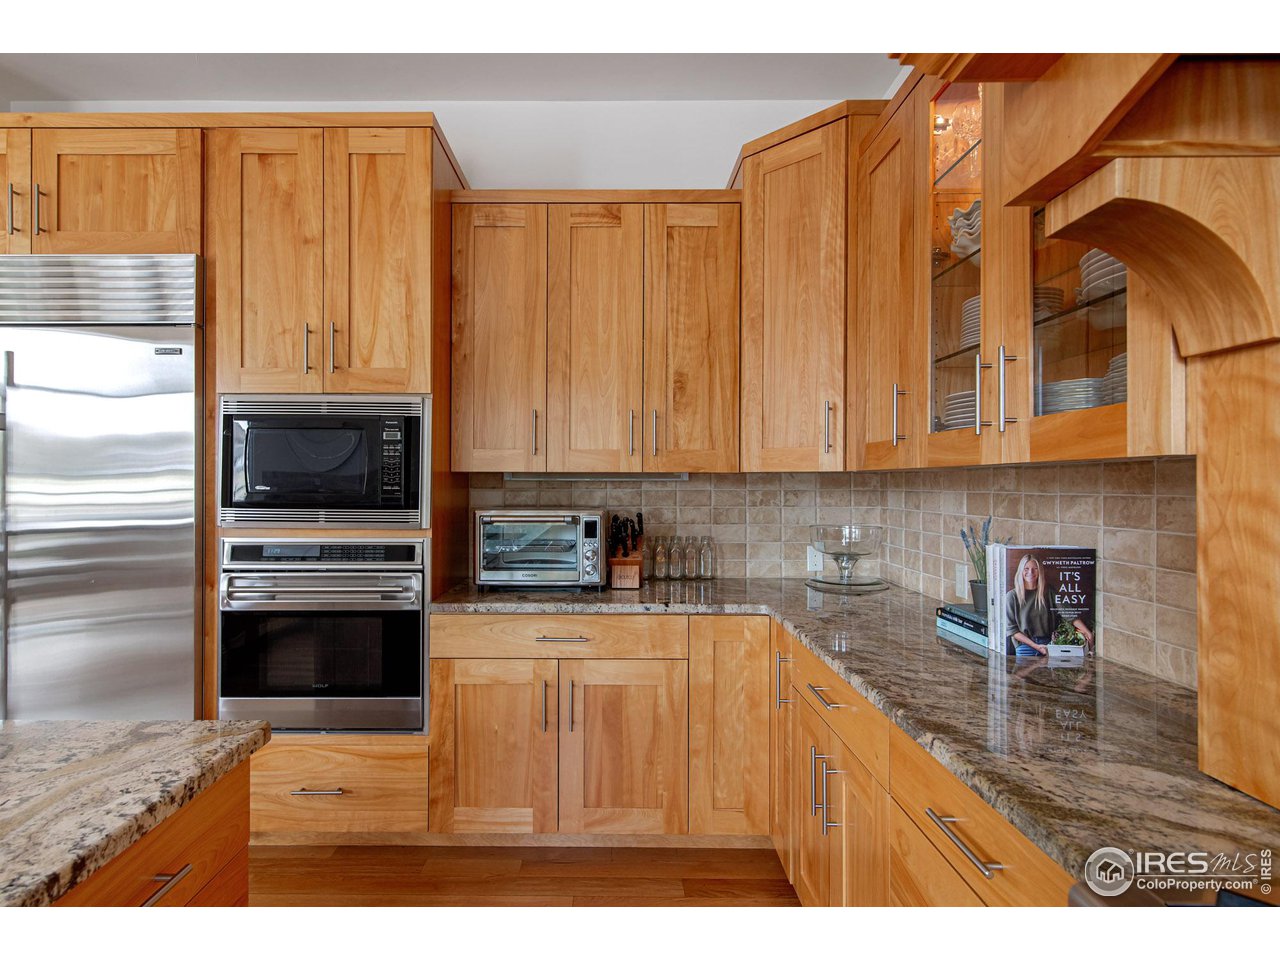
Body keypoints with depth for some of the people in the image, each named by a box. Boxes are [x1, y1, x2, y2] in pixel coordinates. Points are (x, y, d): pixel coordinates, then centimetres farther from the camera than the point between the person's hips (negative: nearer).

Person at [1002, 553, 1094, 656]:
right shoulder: (1012, 596, -4)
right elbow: (1010, 629, -6)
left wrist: (1088, 633, -17)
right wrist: (1035, 646, -12)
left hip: (1047, 646, 2)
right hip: (1025, 647, -2)